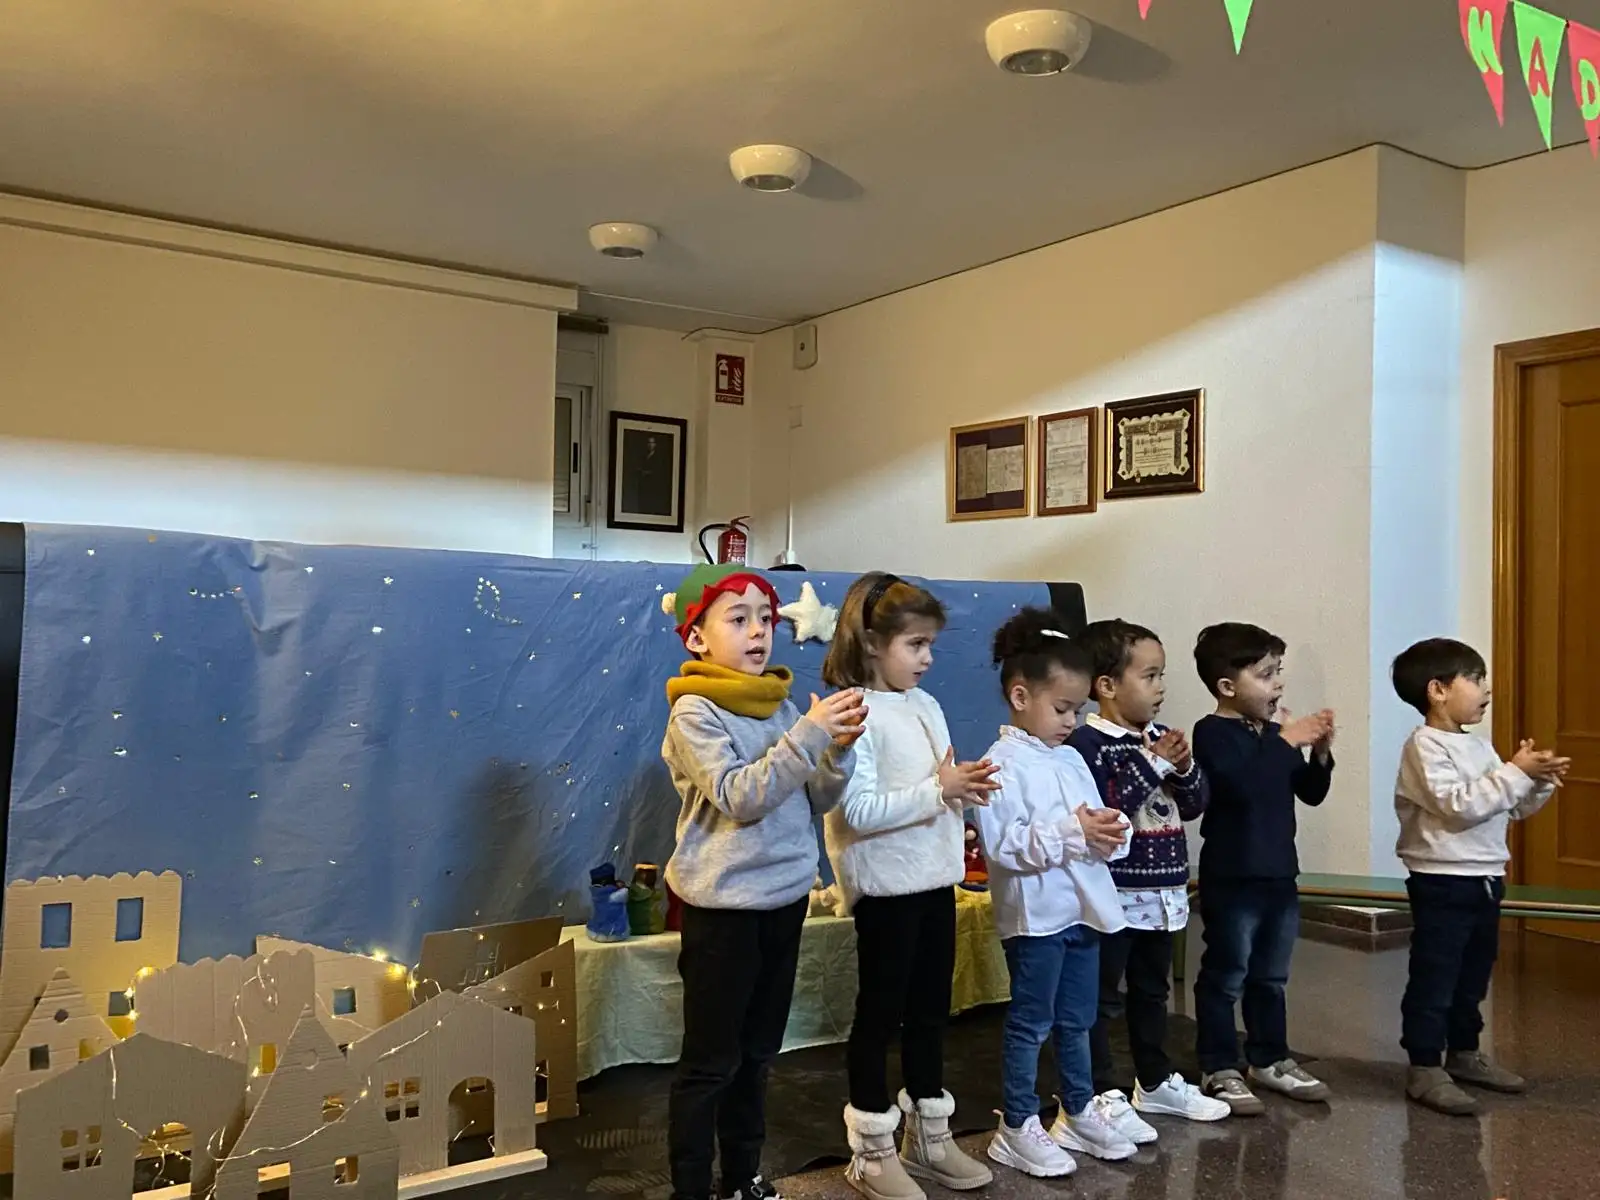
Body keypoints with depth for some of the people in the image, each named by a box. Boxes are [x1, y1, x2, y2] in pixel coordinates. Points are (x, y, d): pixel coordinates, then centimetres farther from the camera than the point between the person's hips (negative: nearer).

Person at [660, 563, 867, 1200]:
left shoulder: (782, 706, 5)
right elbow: (738, 797, -23)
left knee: (756, 1053, 18)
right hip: (723, 904, -6)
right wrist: (810, 734, -28)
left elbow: (819, 798, 5)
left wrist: (838, 746, -13)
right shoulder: (694, 712, -12)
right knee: (710, 1060, 4)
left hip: (785, 895, 6)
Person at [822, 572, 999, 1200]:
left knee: (930, 1009, 17)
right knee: (881, 1012, 5)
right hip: (886, 885, -8)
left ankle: (929, 1135, 32)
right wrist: (938, 790, -22)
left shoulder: (926, 707, 9)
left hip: (935, 878, 8)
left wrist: (966, 788, -5)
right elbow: (860, 810, -24)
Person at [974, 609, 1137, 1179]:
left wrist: (1110, 834, -10)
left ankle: (1079, 1113, 32)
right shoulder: (1003, 763, -14)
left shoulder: (1072, 760, 10)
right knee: (1030, 1023, 4)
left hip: (1083, 908, 7)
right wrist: (1072, 832, -26)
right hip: (1035, 913, -7)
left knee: (1076, 1020, 18)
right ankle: (1017, 1129, 15)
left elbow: (1093, 827, 14)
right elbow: (1002, 842, -23)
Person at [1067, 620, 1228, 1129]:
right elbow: (1102, 809, -25)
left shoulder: (1159, 737, 10)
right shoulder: (1088, 742, -15)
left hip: (1163, 891, 8)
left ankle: (1155, 1082, 34)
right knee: (1102, 998, 1)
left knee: (1152, 991, 21)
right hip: (1115, 894, -8)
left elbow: (1195, 804, 12)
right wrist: (1154, 762, -23)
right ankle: (1105, 1096, 10)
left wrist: (1183, 767, -8)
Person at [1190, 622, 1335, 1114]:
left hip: (1279, 875, 8)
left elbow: (1311, 793, 13)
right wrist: (1286, 742, -25)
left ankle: (1270, 1060, 32)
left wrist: (1320, 752, -4)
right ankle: (1219, 1070, 11)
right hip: (1232, 878, -8)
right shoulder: (1212, 733, -14)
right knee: (1225, 977, 2)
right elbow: (1239, 784, -30)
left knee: (1270, 978, 19)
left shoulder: (1276, 733, 10)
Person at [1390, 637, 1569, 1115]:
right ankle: (1425, 1070, 4)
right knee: (1433, 979, -2)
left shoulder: (1478, 747, 13)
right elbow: (1459, 806, -24)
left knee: (1473, 976, 19)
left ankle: (1464, 1054, 33)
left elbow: (1514, 808, 15)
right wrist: (1516, 773, -22)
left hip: (1484, 879, 9)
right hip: (1441, 882, -9)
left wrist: (1540, 782, -3)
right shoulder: (1425, 746, -14)